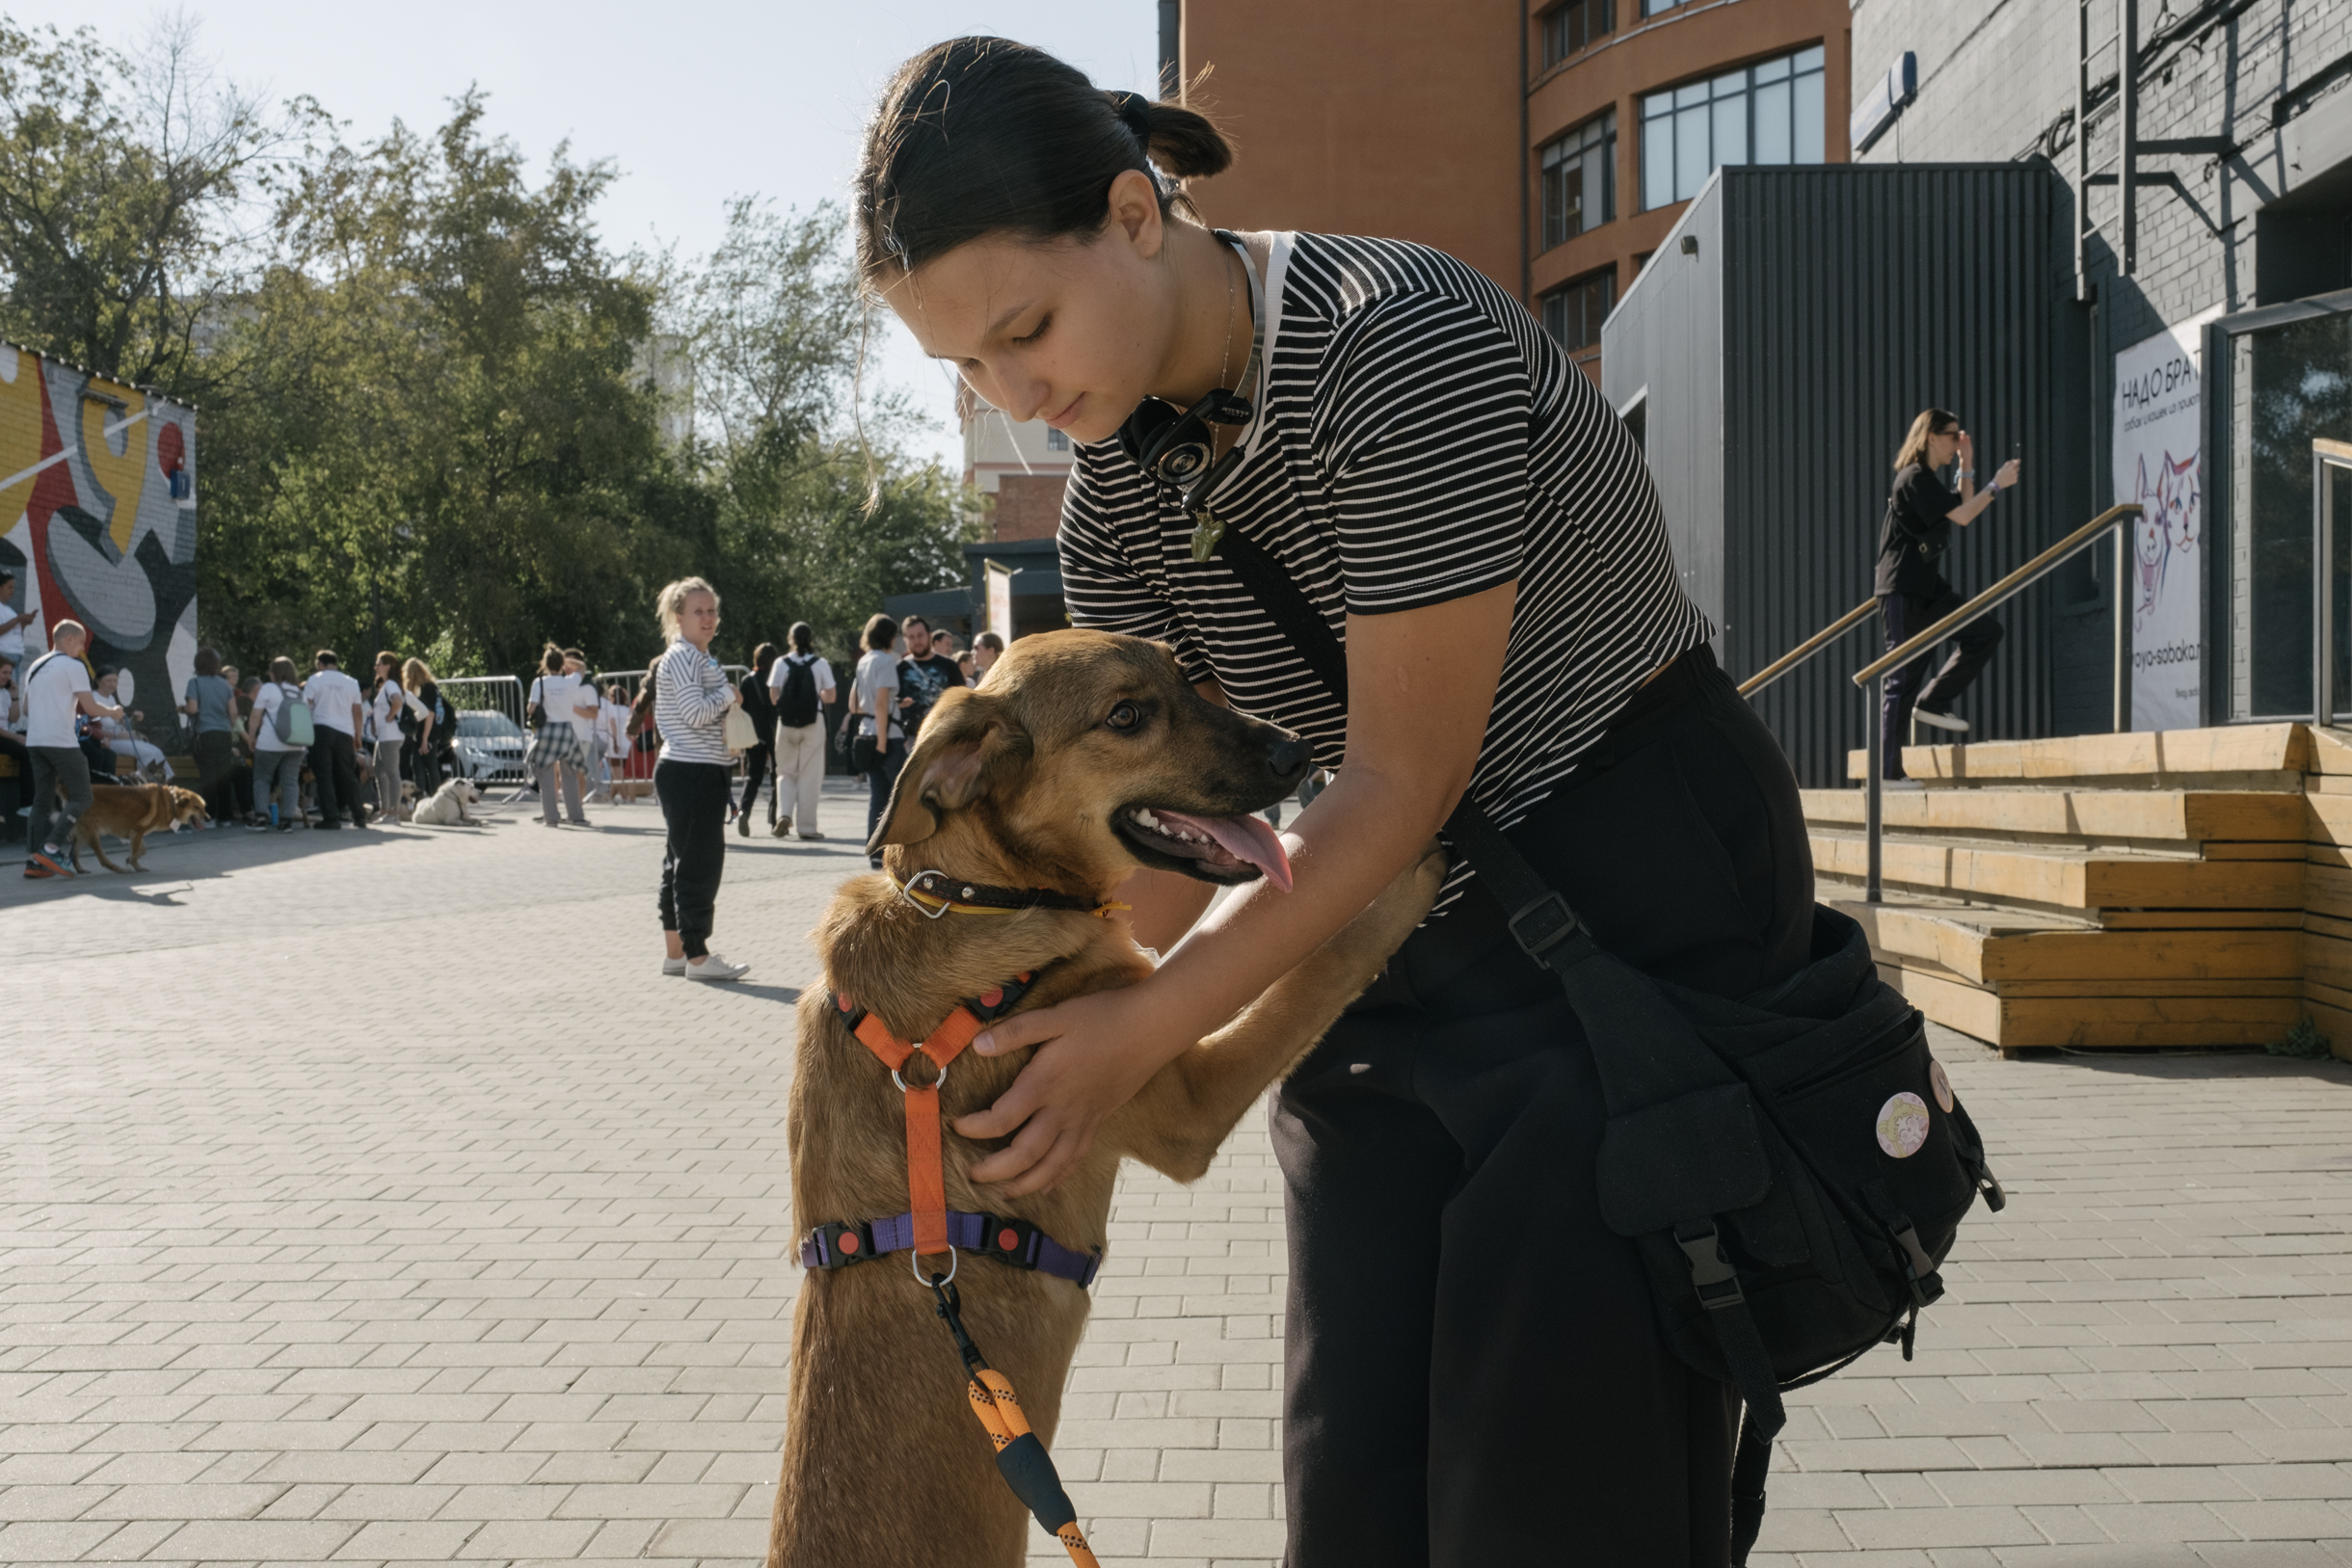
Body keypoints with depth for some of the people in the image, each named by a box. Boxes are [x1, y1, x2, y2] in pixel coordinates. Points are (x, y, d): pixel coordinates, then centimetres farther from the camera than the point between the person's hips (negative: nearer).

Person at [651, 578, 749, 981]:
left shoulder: (702, 658, 18)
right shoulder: (679, 658, -13)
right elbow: (696, 711, -23)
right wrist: (730, 694, -8)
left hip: (702, 773, 10)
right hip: (689, 773, -10)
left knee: (683, 862, 14)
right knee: (698, 863, -7)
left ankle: (674, 952, 20)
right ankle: (697, 956, -3)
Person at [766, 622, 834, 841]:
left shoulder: (781, 663, -1)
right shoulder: (821, 664, -4)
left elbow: (773, 694, -2)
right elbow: (830, 697, -2)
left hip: (786, 722, 1)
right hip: (813, 722, -1)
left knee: (786, 771, 14)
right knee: (809, 774, 4)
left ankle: (784, 814, -8)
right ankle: (806, 826, 3)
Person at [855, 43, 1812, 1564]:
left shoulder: (1404, 348, -24)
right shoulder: (1117, 484, 0)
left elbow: (1403, 777, -22)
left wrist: (1149, 1029, -18)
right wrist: (1038, 1007, -9)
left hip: (1644, 902, -7)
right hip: (1407, 922, 7)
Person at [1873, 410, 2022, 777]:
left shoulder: (1927, 480, 18)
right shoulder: (1915, 478, -13)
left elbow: (1963, 510, 22)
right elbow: (1963, 516, -17)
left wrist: (1967, 466, 17)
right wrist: (1997, 485, -9)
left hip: (1926, 589, 10)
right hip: (1903, 592, -10)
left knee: (1986, 631, 3)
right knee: (1903, 679, -8)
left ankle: (1932, 703, 5)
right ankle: (1888, 771, -4)